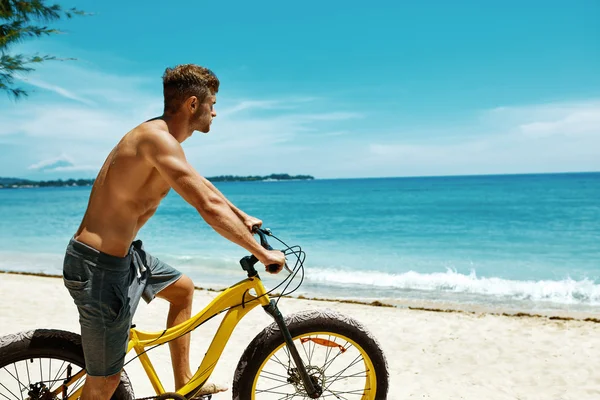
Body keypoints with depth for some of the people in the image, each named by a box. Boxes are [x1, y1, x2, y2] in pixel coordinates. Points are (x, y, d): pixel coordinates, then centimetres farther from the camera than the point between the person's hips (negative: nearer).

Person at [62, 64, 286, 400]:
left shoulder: (163, 137, 9)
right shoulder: (158, 138, -23)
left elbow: (202, 185, 24)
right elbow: (209, 207, -30)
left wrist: (242, 217, 30)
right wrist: (263, 254, -23)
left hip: (120, 253, 11)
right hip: (98, 266, -11)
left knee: (183, 288, 27)